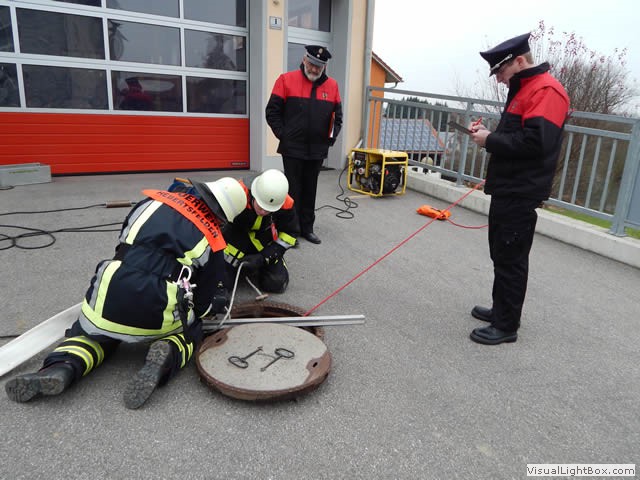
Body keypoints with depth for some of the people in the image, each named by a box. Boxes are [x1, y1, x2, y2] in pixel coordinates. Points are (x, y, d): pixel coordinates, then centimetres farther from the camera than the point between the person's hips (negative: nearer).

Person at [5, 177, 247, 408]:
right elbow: (203, 304, 10)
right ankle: (168, 355, -5)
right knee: (190, 332, 27)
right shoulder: (213, 241, 6)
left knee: (89, 333, 31)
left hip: (110, 299, 3)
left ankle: (63, 367, 0)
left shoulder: (154, 200, 14)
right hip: (156, 314, -2)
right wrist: (216, 303, 34)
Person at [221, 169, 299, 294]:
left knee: (277, 284, -8)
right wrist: (233, 259, -21)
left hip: (264, 240, 2)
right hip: (235, 235, -1)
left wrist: (263, 257, -21)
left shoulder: (285, 204, -27)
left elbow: (290, 234, -11)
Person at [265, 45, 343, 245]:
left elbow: (337, 116, 16)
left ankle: (307, 228, 23)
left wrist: (331, 136, 5)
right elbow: (272, 111, -2)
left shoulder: (332, 86, 7)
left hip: (318, 150, 3)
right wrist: (283, 135, -7)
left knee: (310, 191, 12)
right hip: (292, 149, -3)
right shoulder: (286, 80, -3)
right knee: (293, 191, 3)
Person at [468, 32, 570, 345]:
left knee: (511, 259, -3)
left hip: (520, 195, -10)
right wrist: (489, 133, 6)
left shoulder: (547, 91, -14)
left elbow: (535, 142, -25)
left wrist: (490, 141, -15)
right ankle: (500, 310, 30)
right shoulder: (523, 89, 19)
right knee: (501, 254, 17)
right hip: (506, 190, 10)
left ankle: (507, 325, 8)